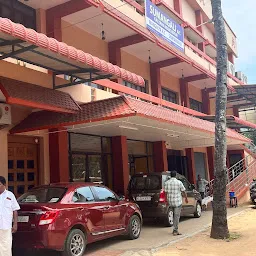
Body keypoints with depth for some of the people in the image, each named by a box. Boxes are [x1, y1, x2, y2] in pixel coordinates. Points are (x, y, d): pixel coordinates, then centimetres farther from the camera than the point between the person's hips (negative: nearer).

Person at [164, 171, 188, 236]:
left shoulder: (166, 183, 1)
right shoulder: (179, 182, -9)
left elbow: (165, 192, 2)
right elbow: (183, 192, -2)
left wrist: (167, 200, 13)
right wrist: (186, 198, 13)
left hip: (170, 201, 4)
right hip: (178, 201, -4)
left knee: (174, 215, 18)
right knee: (177, 216, -1)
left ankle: (175, 229, 23)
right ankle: (175, 231, -1)